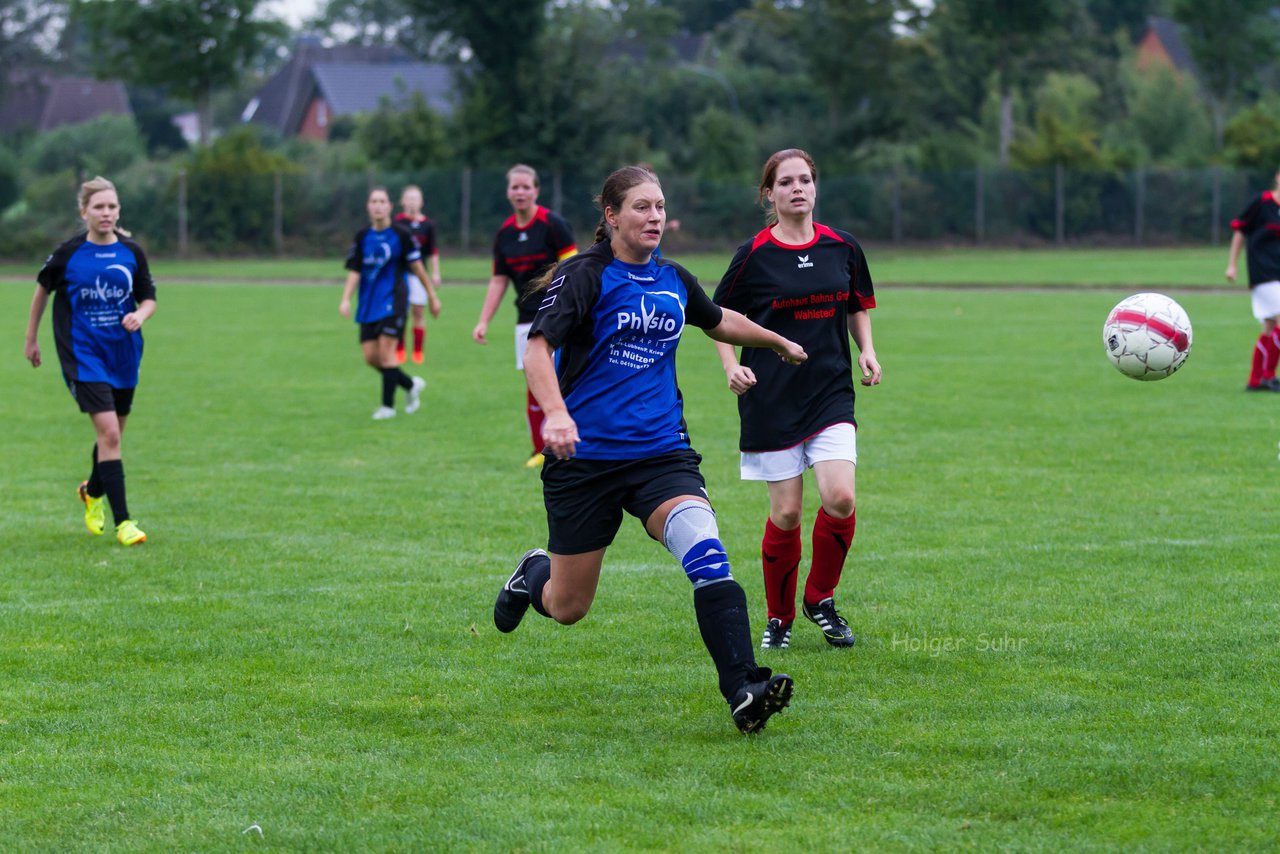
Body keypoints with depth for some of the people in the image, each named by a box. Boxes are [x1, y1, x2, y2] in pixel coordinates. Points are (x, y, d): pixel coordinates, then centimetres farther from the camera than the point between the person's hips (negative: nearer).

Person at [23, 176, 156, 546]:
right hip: (84, 356, -4)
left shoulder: (131, 253, -1)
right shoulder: (68, 254, -8)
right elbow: (43, 290, 8)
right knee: (109, 433, -16)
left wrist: (140, 315, -18)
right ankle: (122, 522, -14)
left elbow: (149, 299, 6)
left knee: (112, 435, 18)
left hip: (124, 355, 4)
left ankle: (92, 492, 47)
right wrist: (31, 339, 14)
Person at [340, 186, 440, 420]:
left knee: (385, 351, -13)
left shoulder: (400, 235, -5)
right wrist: (346, 299, -10)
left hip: (392, 301, -5)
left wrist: (432, 297, 5)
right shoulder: (362, 237, 5)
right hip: (369, 304, 5)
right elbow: (354, 271, 3)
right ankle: (411, 385, 23)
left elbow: (417, 267, 1)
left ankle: (388, 405, -2)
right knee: (370, 356, 1)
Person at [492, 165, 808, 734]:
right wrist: (556, 412, -37)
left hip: (662, 452, 3)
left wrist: (779, 342, 45)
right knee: (567, 608, 7)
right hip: (584, 456, -3)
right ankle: (534, 573, 45)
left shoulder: (674, 281, 10)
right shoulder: (585, 276, -8)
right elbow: (538, 349, -19)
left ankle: (744, 693, -33)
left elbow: (720, 322, 32)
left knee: (707, 555, -24)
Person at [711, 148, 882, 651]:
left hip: (831, 393, 2)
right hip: (771, 398, -2)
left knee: (840, 499, -15)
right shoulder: (755, 254, -5)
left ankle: (820, 599, 9)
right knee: (786, 512, -2)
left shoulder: (842, 247, 4)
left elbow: (858, 307, 19)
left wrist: (867, 352, 3)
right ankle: (778, 618, 17)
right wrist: (732, 367, -10)